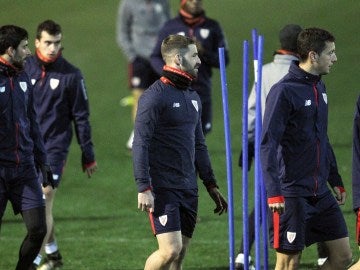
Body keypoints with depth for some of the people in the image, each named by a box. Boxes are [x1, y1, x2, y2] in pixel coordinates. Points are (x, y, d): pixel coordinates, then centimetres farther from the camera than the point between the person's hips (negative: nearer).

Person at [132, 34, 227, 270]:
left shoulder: (193, 98, 16)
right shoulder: (155, 96, -10)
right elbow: (140, 145, -14)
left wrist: (211, 185, 22)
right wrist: (144, 188, -20)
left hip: (188, 189, 8)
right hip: (162, 188, -8)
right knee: (171, 250, -16)